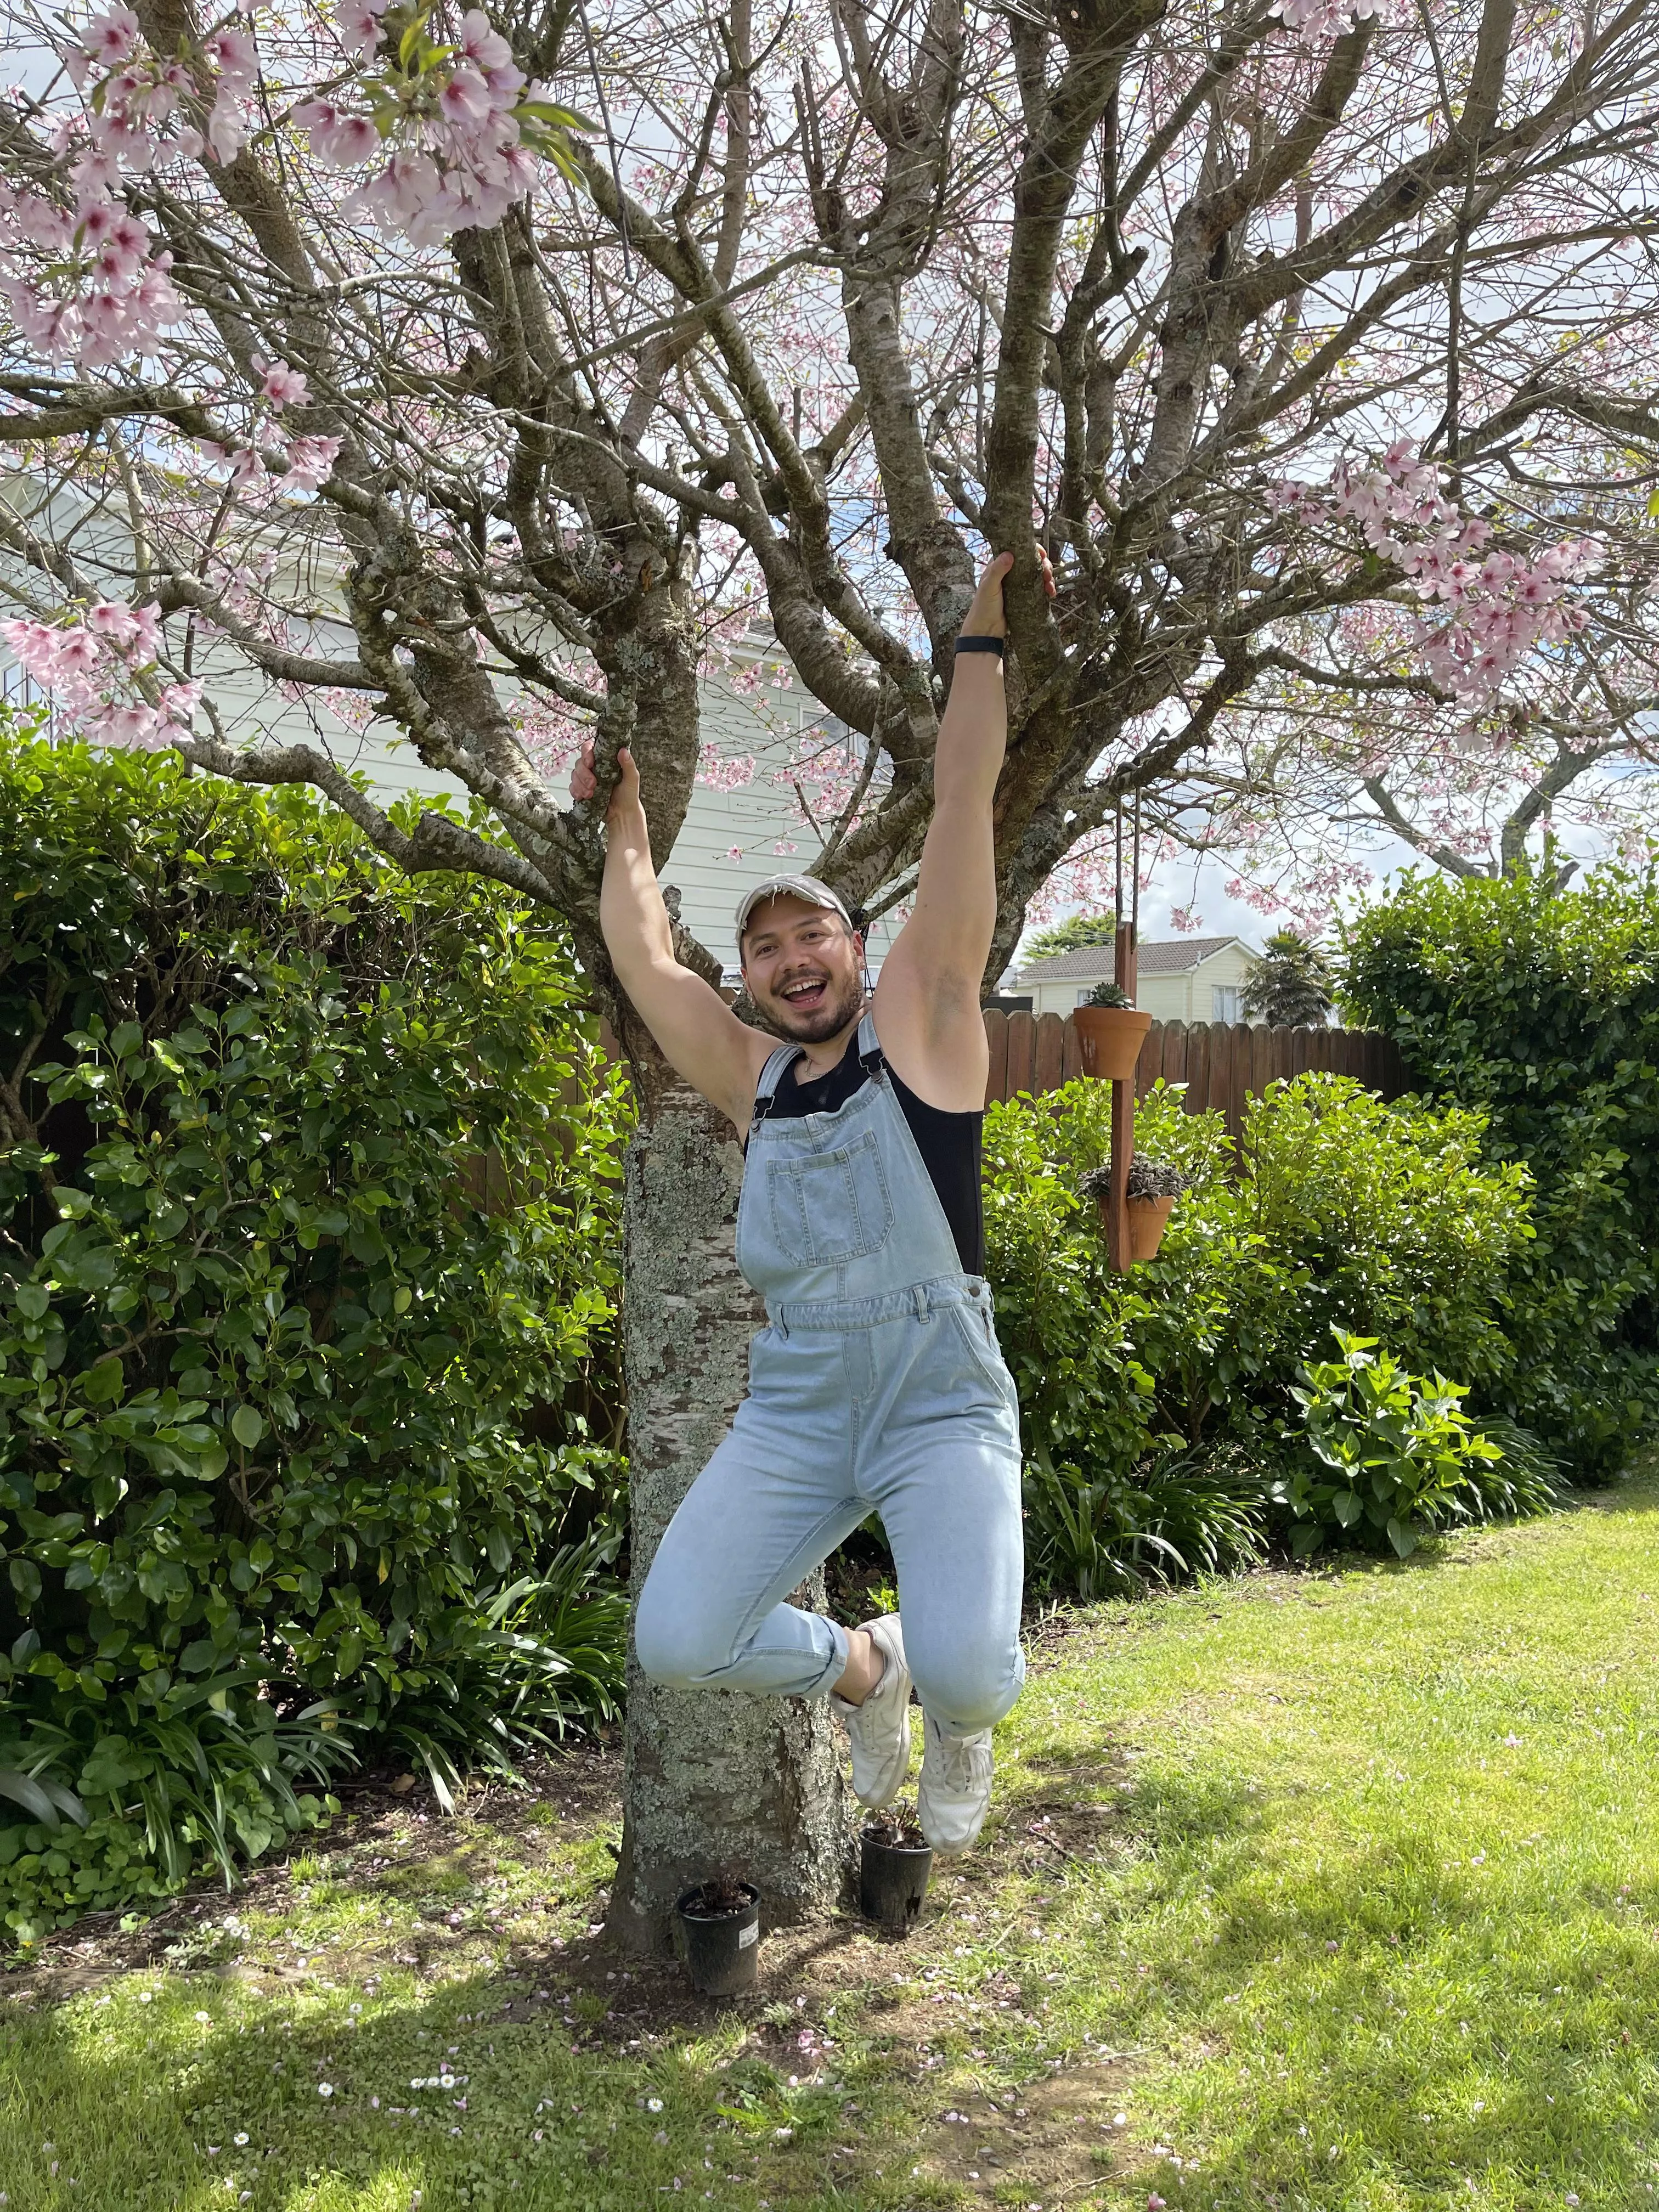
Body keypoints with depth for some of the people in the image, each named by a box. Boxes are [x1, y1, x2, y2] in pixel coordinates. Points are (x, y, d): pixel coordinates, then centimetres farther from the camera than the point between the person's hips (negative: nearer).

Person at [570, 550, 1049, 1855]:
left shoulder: (919, 1025, 2)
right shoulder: (753, 1080, 13)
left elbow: (963, 811, -2)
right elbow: (642, 953, 21)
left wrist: (983, 640, -2)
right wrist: (626, 826, 32)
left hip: (942, 1406, -4)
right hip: (795, 1412, 4)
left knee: (964, 1670, -23)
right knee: (675, 1643, -13)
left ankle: (957, 1721, 18)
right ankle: (858, 1669, 19)